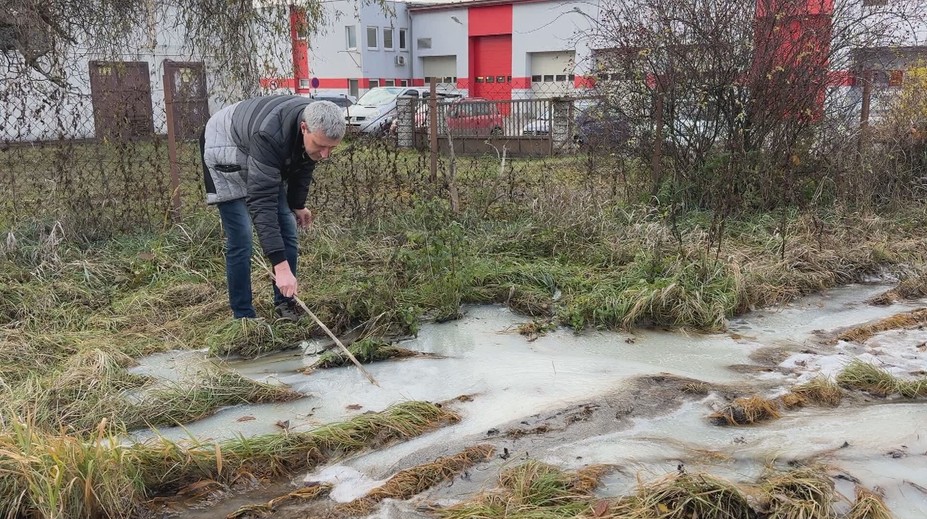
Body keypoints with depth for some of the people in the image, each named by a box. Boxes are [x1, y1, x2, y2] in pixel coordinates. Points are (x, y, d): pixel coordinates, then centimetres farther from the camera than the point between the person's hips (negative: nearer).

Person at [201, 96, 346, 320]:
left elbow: (303, 164, 1)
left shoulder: (319, 130, -22)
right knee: (240, 239, -13)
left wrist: (297, 204, 10)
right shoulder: (270, 135, -44)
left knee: (287, 227, -1)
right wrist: (280, 265, -49)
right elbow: (261, 201, -45)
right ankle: (244, 316, -2)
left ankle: (285, 303, 11)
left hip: (265, 158, 7)